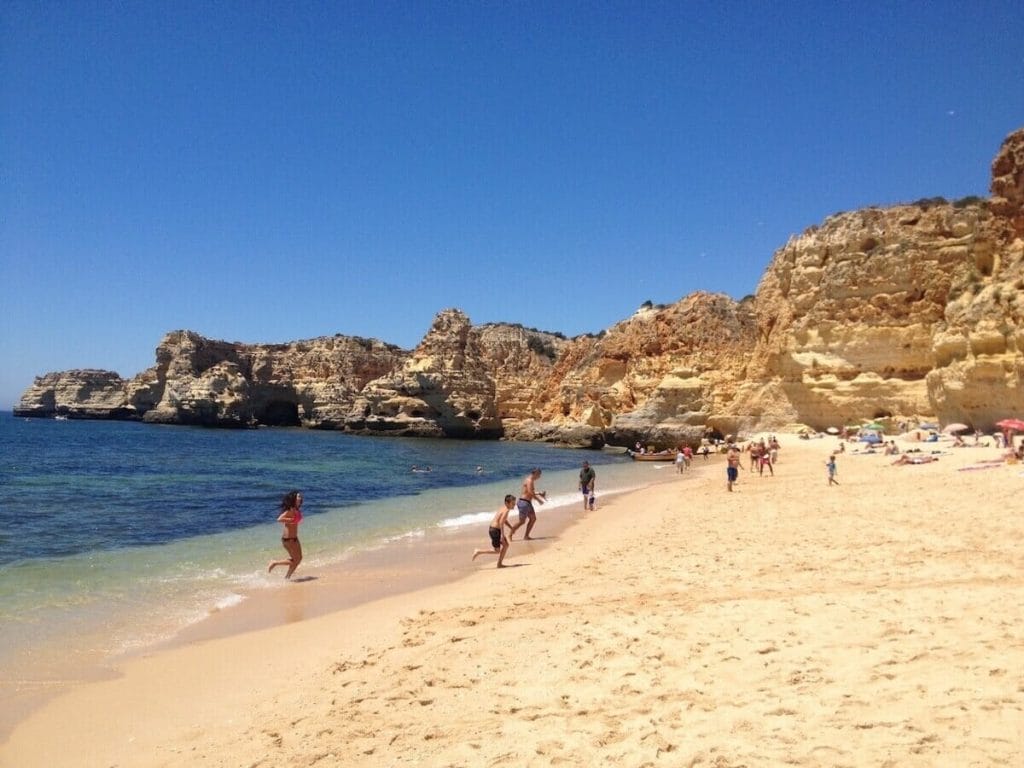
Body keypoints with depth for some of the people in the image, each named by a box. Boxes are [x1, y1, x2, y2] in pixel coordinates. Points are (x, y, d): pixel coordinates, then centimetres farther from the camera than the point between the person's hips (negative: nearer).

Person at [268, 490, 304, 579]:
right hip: (288, 539, -9)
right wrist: (291, 520, -28)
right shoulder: (290, 511, -19)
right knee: (295, 560, -2)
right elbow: (279, 519, -31)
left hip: (294, 538, 9)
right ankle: (274, 563, 12)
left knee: (299, 558, 13)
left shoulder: (297, 510, 7)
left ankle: (287, 577, 25)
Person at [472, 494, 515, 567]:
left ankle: (499, 563, 21)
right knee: (496, 551, 0)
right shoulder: (506, 510, -20)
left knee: (506, 545, 16)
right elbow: (501, 522, -28)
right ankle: (478, 552, 7)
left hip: (494, 529, 10)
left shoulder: (504, 509, 10)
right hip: (494, 530, -10)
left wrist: (511, 528, 15)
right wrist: (502, 535, -26)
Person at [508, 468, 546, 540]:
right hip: (524, 502, -10)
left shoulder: (530, 480, 14)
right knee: (522, 521, -4)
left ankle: (526, 536, 14)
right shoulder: (530, 480, -17)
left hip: (528, 503, 10)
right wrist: (539, 500, -12)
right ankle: (510, 535, 7)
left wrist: (539, 493, 15)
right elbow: (530, 493, -23)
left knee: (533, 518, 11)